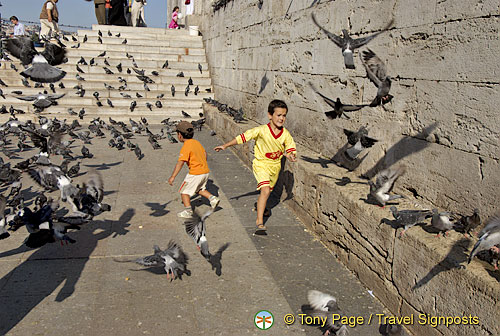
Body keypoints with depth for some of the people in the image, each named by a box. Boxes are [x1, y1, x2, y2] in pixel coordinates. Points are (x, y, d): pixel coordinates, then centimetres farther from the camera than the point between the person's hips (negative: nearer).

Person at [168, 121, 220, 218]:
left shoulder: (186, 147, -17)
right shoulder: (196, 142, 9)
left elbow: (180, 163, -24)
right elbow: (204, 154, 21)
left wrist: (172, 177, -24)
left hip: (195, 174, -8)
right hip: (205, 170, 8)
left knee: (184, 191, 4)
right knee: (200, 189, 29)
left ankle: (188, 211, -3)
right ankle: (213, 199, 15)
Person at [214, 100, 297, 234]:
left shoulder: (286, 134, -12)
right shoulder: (261, 130, -22)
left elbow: (291, 149, -1)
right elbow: (243, 137, -16)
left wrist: (291, 156, -26)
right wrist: (225, 146, -14)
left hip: (275, 165, 5)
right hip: (261, 164, -5)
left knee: (268, 190, 23)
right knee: (265, 190, -21)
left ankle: (260, 205, 55)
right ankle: (259, 221, -16)